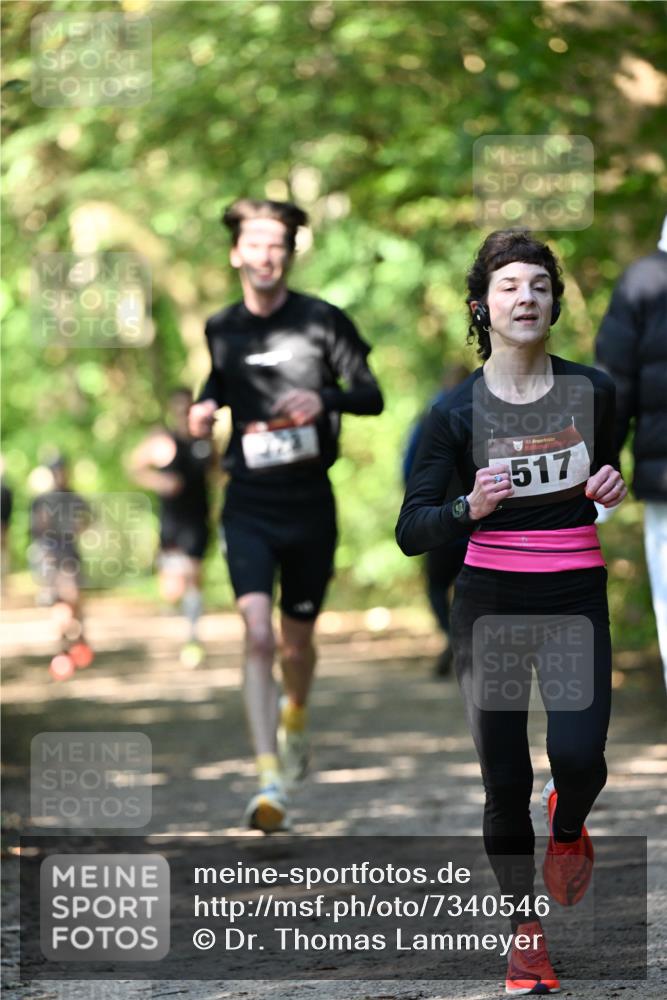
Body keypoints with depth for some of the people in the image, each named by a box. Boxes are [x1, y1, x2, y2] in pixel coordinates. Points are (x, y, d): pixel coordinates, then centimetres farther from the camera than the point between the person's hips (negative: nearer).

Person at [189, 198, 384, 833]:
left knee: (297, 639, 12)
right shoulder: (222, 329, 6)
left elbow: (372, 394, 1)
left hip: (309, 501, -1)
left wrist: (326, 399, -18)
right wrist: (206, 409, 3)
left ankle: (295, 717, 47)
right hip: (248, 502, 1)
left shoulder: (322, 322, -3)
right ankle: (269, 781, -20)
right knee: (257, 634, -17)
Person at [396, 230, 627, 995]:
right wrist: (469, 508, -24)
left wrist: (614, 490, -5)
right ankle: (526, 934, 18)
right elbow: (410, 531, -5)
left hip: (575, 600, 1)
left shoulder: (592, 391, 1)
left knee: (579, 757, -18)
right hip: (491, 603, -1)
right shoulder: (457, 411, -5)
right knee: (505, 781, 1)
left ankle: (567, 824, 19)